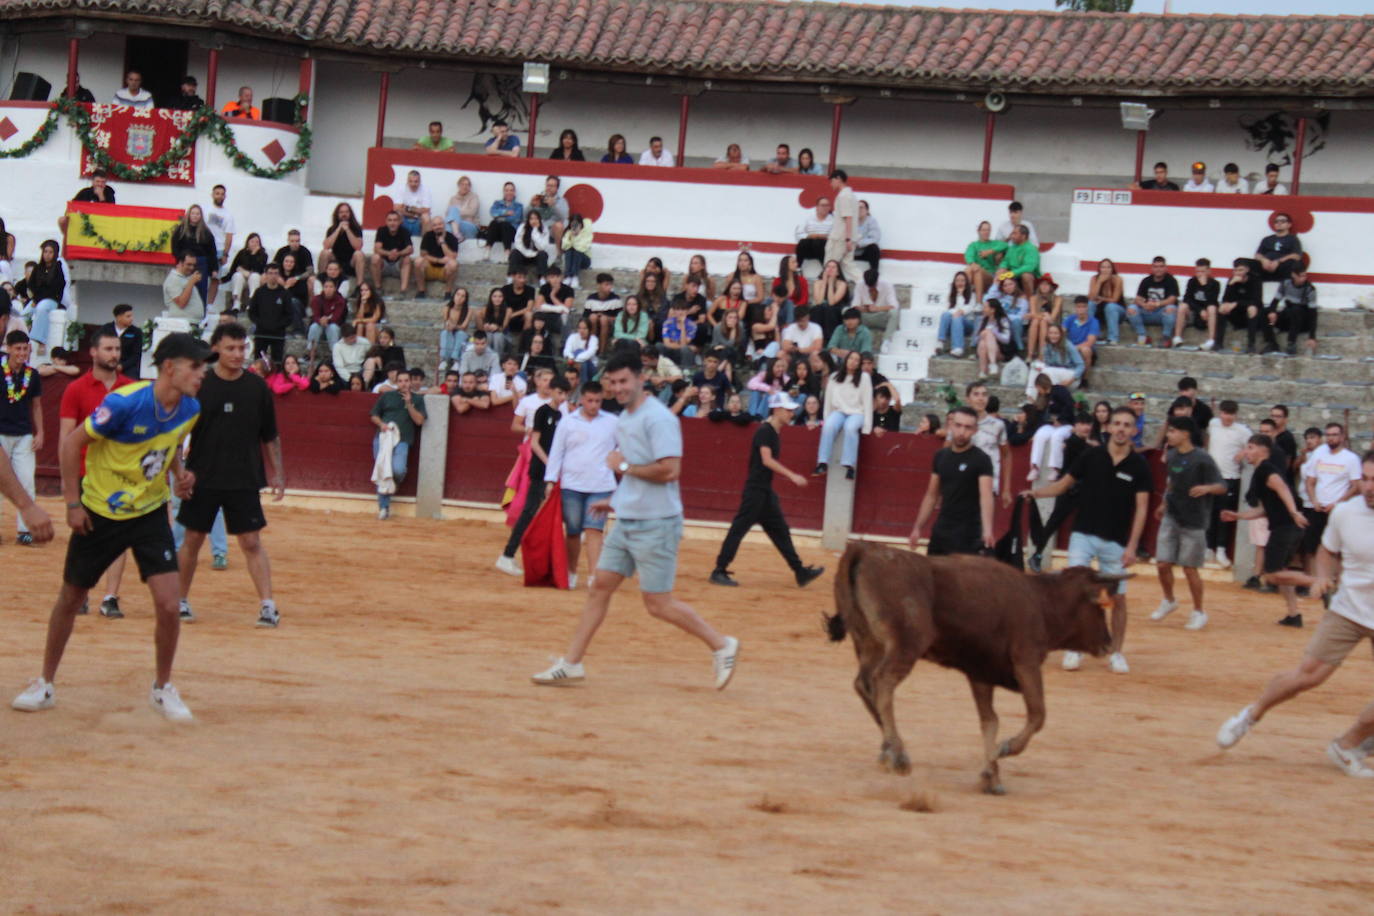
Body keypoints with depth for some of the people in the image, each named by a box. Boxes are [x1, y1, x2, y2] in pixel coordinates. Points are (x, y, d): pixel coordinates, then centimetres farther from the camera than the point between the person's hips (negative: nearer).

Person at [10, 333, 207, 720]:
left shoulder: (190, 410, -8)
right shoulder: (125, 403, -26)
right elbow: (72, 443, -15)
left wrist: (180, 473, -3)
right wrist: (72, 503, -14)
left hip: (150, 513, 3)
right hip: (99, 514, -3)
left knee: (168, 604, -11)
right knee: (71, 598, 11)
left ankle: (163, 688, 10)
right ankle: (45, 684, 29)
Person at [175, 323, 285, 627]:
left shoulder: (257, 388, 1)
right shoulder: (199, 385, -4)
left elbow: (270, 437, 9)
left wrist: (277, 474, 6)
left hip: (244, 480, 0)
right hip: (202, 478, 0)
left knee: (251, 542, -3)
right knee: (192, 540, 7)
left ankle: (268, 605, -4)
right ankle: (181, 601, 21)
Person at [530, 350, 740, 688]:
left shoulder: (658, 419, -16)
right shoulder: (624, 419, 14)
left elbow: (669, 470, -25)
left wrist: (623, 466, -16)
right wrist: (614, 501, 19)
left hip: (655, 524, -9)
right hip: (626, 521, 9)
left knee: (658, 604, -4)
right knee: (600, 586, 8)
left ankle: (721, 646, 11)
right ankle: (571, 664, 13)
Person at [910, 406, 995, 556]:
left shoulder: (981, 460, -12)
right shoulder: (940, 457, 7)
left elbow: (986, 496, -25)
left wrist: (987, 530, -40)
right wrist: (918, 527, 12)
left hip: (968, 533, -6)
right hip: (941, 529, 6)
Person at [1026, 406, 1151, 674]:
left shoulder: (1139, 466, -3)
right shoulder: (1091, 457, 0)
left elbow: (1141, 508, -4)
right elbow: (1064, 484, 10)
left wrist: (1132, 546, -11)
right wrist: (1036, 493, -7)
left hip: (1115, 542, -1)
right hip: (1083, 535, 1)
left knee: (1118, 598, 2)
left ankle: (1117, 653, 16)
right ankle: (1074, 649, 4)